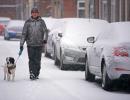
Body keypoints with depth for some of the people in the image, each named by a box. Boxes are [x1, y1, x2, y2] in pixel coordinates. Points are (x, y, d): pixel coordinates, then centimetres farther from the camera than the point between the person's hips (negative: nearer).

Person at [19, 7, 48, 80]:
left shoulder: (41, 22, 7)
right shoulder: (28, 22, 6)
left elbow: (45, 31, 0)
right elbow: (24, 34, 7)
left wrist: (45, 39, -19)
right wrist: (21, 44, 4)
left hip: (39, 44, 0)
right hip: (30, 44, 0)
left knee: (37, 60, 1)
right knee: (31, 60, -9)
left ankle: (36, 74, 13)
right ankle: (32, 73, -12)